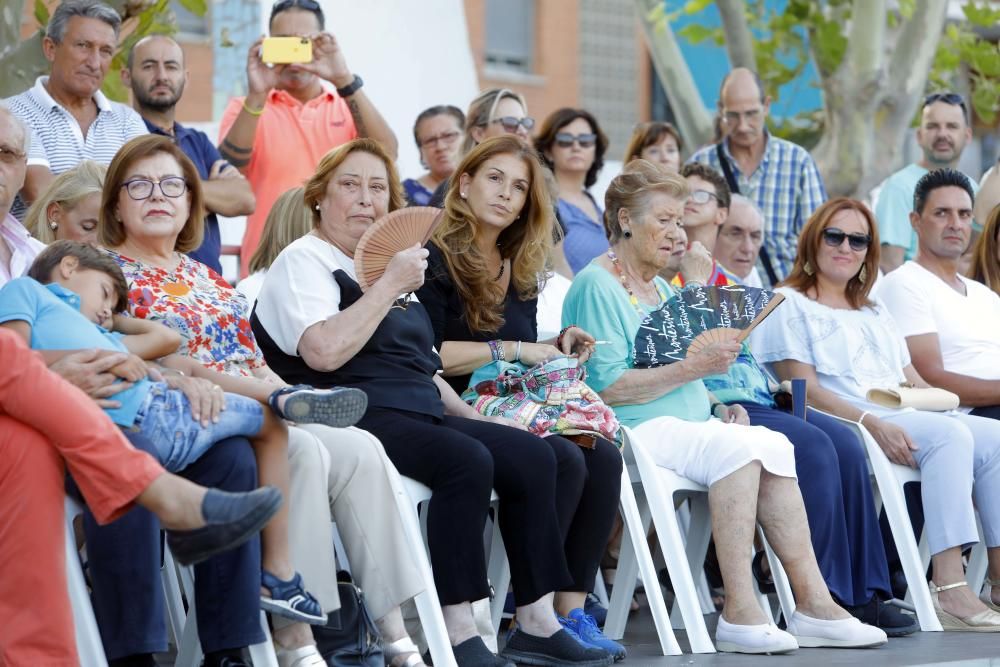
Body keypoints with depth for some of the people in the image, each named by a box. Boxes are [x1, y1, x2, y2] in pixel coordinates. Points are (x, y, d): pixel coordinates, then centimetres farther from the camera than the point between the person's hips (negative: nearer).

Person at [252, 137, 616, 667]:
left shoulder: (384, 265, 26)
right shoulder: (303, 262, -1)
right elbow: (325, 352, -21)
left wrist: (471, 416, 19)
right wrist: (389, 285, -14)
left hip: (422, 415, 9)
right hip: (357, 420, -9)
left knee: (532, 456, -8)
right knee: (467, 461, -32)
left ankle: (536, 624, -9)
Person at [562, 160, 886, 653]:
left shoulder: (661, 287, 24)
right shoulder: (597, 286, -5)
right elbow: (606, 387, -16)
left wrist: (715, 405, 8)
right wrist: (693, 369, -18)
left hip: (686, 424, 8)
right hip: (634, 432, -8)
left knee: (772, 444, -19)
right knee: (735, 446, -31)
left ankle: (812, 602, -24)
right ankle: (739, 613, -33)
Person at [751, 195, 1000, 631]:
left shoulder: (876, 313, 31)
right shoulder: (788, 305, 7)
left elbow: (914, 381, 24)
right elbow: (803, 388, -7)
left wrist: (949, 406, 2)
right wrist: (871, 423, -21)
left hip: (902, 420, 7)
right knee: (949, 435, -32)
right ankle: (951, 591, -41)